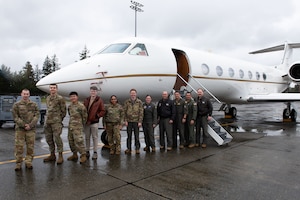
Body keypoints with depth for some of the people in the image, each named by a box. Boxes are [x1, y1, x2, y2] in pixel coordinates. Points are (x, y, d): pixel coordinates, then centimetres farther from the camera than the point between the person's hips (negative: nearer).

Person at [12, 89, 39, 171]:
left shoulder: (34, 105, 6)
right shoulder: (16, 105, 3)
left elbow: (37, 115, 0)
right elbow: (15, 117, -1)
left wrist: (30, 125, -11)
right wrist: (23, 125, -12)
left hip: (31, 129, 1)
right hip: (20, 129, -1)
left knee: (30, 146, 5)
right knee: (19, 146, 0)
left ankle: (28, 162, 16)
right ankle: (18, 163, 11)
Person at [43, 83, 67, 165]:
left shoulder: (60, 98, -5)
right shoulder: (47, 98, 16)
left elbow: (63, 111, -3)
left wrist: (59, 120, 1)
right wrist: (48, 117, 14)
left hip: (56, 122, -7)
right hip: (47, 121, 7)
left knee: (57, 138, -9)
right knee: (49, 139, 11)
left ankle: (60, 156, 0)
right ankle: (52, 155, 23)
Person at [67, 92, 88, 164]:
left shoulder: (81, 106, -11)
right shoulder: (69, 106, 10)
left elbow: (84, 116, -4)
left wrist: (82, 125, 3)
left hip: (78, 127, -8)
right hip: (70, 126, 8)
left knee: (79, 141, -13)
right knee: (71, 141, 12)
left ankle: (83, 156, -6)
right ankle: (74, 155, 25)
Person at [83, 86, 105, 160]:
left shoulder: (99, 101, -2)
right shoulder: (86, 100, 11)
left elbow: (103, 111, -4)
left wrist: (97, 116, -13)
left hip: (94, 122, -4)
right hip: (86, 122, 5)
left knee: (95, 137, 2)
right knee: (87, 137, 11)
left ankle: (95, 152, 9)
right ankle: (87, 152, 21)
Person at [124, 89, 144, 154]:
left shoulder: (139, 102, 1)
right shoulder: (127, 102, 5)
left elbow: (141, 112, -1)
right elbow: (124, 111, 4)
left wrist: (140, 121, -8)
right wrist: (125, 120, -4)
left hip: (136, 121, -1)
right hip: (129, 121, 1)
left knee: (137, 136, 3)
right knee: (129, 135, 7)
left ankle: (137, 148, 13)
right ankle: (128, 148, 16)